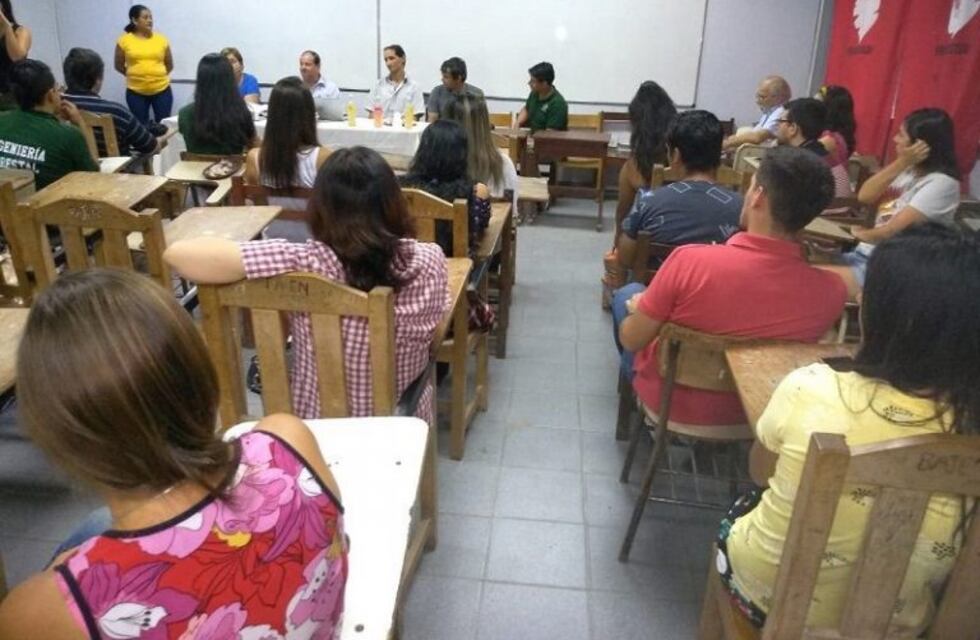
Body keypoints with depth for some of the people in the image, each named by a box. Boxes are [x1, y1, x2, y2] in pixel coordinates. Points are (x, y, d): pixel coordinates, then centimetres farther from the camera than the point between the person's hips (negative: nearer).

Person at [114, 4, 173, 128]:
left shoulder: (161, 39, 1)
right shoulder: (124, 40, -2)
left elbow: (169, 65, 12)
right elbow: (119, 66, 9)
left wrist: (158, 75, 6)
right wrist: (134, 75, 8)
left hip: (162, 90, 1)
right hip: (135, 92, 0)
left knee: (163, 127, 6)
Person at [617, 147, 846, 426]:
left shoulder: (690, 261, -33)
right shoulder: (831, 291, -24)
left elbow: (631, 340, -19)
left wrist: (641, 309, 5)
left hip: (667, 400, -3)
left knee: (627, 296, 25)